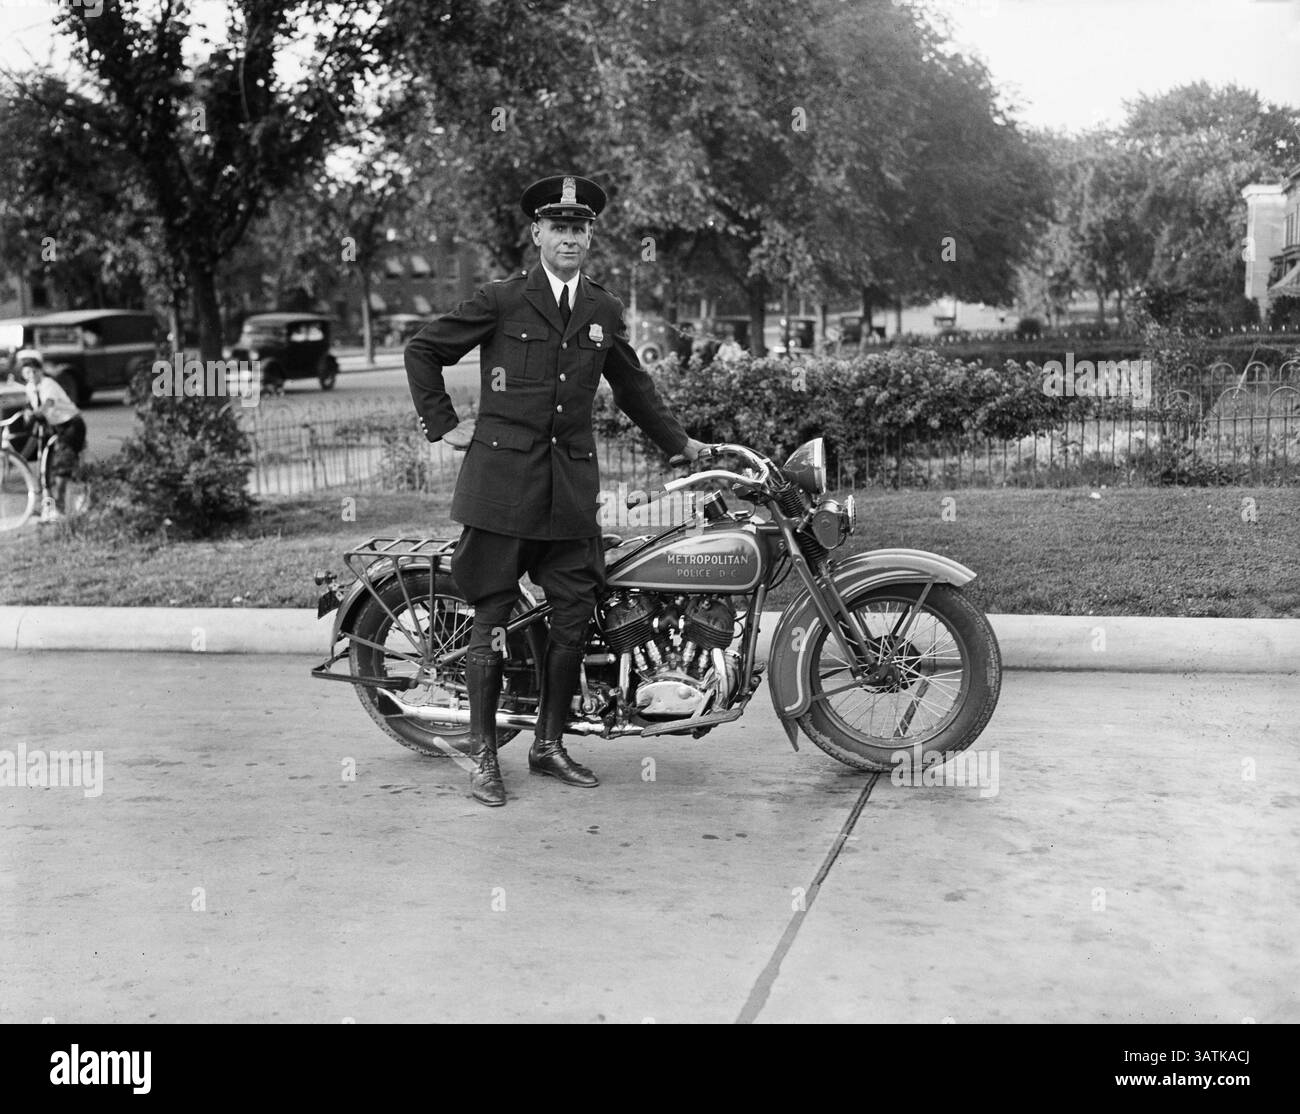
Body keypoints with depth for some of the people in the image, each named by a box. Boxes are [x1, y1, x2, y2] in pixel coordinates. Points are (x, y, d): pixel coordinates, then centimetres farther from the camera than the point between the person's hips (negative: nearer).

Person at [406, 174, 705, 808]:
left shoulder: (604, 310, 14)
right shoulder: (500, 300, 0)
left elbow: (632, 384, 27)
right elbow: (423, 350, 7)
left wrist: (678, 443, 31)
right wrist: (442, 424, 3)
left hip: (572, 480, 4)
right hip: (502, 473, -4)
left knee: (574, 614, 2)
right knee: (492, 617, -2)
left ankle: (549, 744, 17)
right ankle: (484, 755, 7)